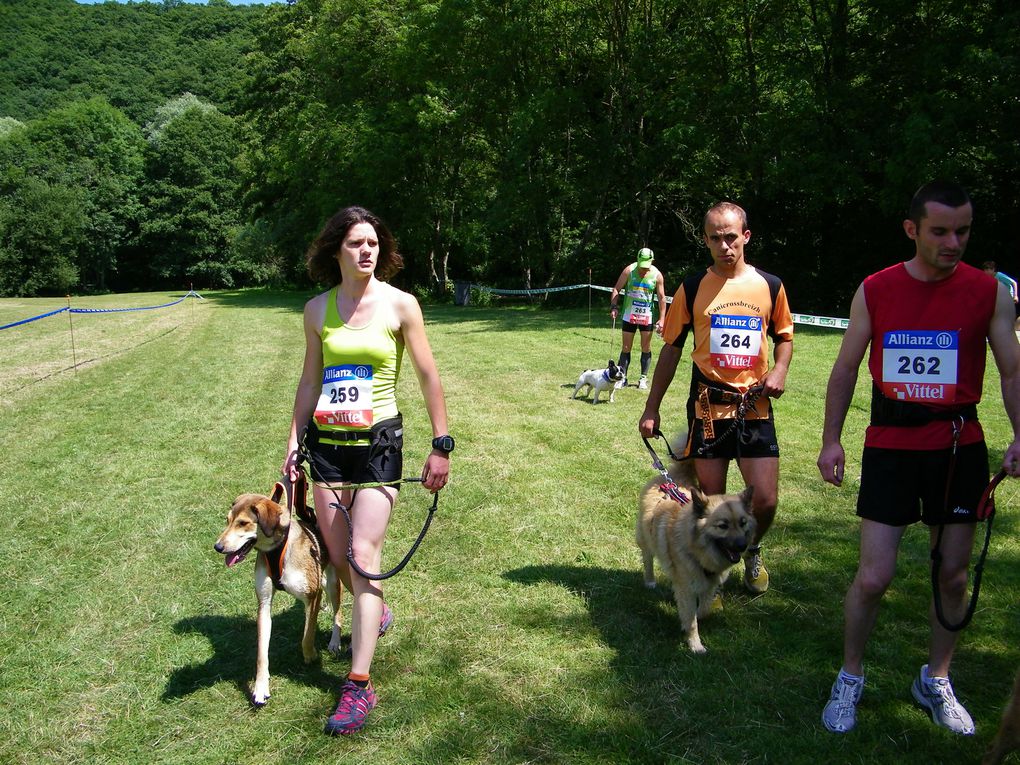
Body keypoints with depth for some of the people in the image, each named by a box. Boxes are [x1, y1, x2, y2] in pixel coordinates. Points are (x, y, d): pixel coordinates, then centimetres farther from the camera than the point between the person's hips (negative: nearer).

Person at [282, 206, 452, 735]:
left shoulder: (399, 304, -6)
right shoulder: (317, 309, 4)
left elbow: (429, 378, -2)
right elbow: (310, 380, 12)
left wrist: (441, 446, -2)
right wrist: (294, 442, 8)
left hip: (379, 441, -4)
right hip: (326, 443, 4)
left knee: (364, 556, -10)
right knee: (338, 556, 11)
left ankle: (359, 686, -3)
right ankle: (376, 612, 44)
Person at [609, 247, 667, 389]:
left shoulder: (657, 275, -6)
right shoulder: (629, 270, -8)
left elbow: (662, 298, 0)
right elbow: (616, 289, -1)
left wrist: (661, 319, -5)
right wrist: (614, 306, -15)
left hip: (647, 316, 1)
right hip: (629, 315, 0)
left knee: (646, 348, 5)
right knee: (626, 348, 4)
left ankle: (643, 378, 14)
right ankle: (622, 377, 10)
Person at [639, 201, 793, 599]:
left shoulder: (770, 285, 4)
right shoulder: (693, 288, 0)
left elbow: (784, 336, 18)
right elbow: (671, 348, 5)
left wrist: (779, 370, -4)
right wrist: (652, 408, 4)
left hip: (755, 407, 1)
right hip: (708, 407, -1)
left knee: (765, 500, -2)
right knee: (711, 501, 4)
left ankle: (751, 550, 31)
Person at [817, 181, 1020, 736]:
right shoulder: (875, 290, -1)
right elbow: (846, 367, 6)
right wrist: (831, 439, 0)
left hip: (959, 447, 1)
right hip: (890, 446, -1)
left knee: (953, 574, 10)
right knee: (873, 577, -3)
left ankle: (935, 682, 32)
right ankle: (849, 679, 20)